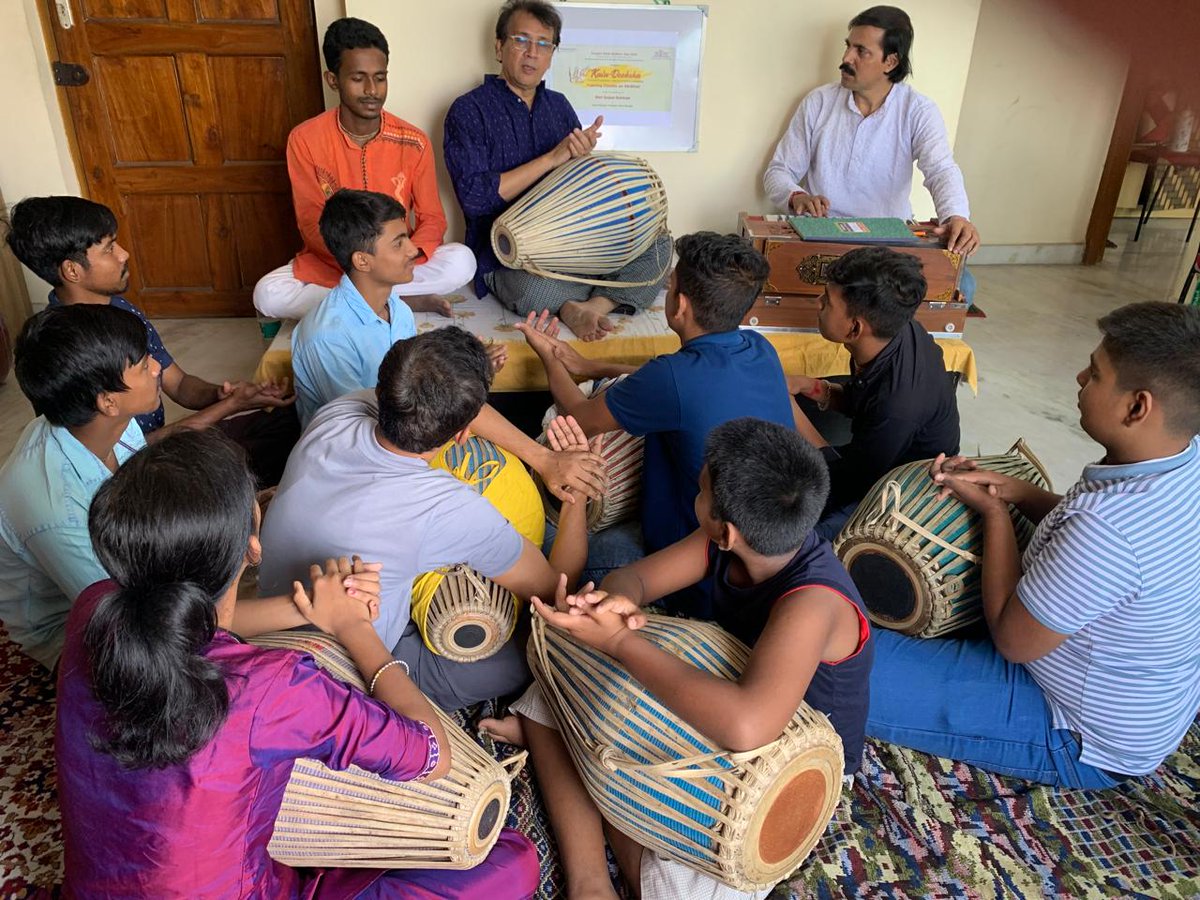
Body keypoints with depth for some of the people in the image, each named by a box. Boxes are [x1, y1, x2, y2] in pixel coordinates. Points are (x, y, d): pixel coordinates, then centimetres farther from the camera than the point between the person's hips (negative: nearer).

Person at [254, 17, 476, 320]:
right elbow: (311, 224, -10)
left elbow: (432, 219, -5)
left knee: (462, 260, -27)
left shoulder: (413, 142, -8)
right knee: (268, 294, -29)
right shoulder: (304, 140, -10)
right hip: (329, 264, 0)